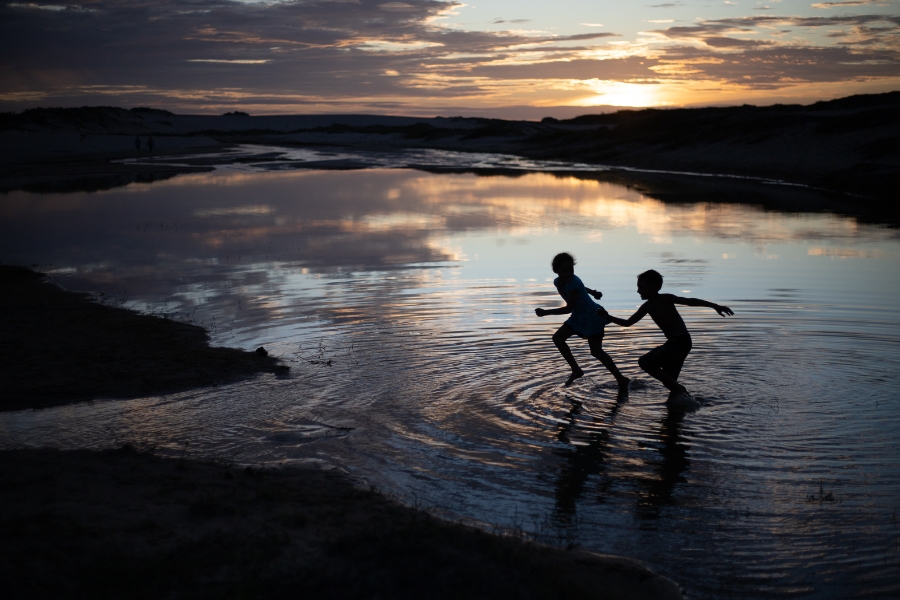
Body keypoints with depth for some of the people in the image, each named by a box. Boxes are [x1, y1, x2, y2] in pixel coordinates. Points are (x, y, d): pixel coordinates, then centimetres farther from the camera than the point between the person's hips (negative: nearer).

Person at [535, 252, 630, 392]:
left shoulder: (574, 282, -29)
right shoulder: (557, 282, -4)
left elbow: (569, 308, -29)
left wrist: (545, 312, -30)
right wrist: (592, 292, 28)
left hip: (592, 316, -9)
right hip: (578, 316, 9)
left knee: (596, 351, -11)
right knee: (558, 338, 5)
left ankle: (621, 380, -1)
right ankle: (576, 370, 13)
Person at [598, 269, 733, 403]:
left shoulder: (665, 299, -10)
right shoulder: (647, 307, 12)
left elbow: (689, 301, -15)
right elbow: (628, 323, 16)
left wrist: (715, 306, -21)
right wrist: (607, 317, 5)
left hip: (681, 342, -9)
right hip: (673, 343, 9)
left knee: (645, 362, -17)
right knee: (669, 379, 12)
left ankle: (678, 389, -15)